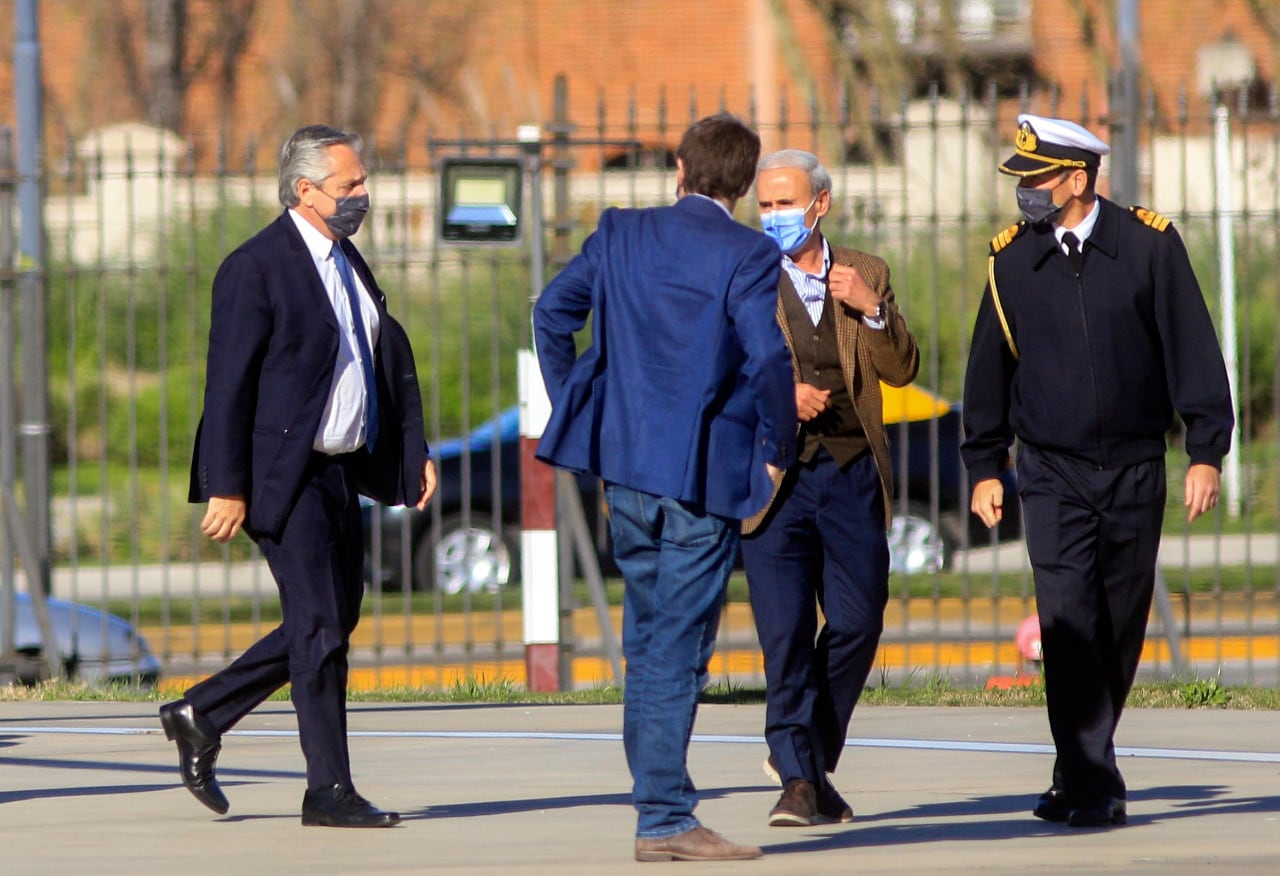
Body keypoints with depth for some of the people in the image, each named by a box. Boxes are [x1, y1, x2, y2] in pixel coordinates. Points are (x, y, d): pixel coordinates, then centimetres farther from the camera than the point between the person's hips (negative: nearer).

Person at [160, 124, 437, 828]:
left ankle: (201, 717, 24)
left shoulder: (347, 262, 15)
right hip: (285, 475, -9)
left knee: (334, 621, 12)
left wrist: (415, 450, 8)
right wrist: (228, 489, -18)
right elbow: (229, 384, -15)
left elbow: (392, 362, 19)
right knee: (319, 628, -6)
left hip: (341, 471, 9)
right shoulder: (256, 268, -12)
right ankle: (329, 791, 0)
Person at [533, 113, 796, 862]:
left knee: (648, 641, 15)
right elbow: (767, 358, -20)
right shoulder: (748, 256, -10)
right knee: (679, 650, -4)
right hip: (706, 473, -5)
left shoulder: (623, 234, 6)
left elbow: (553, 310, 8)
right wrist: (775, 452, -6)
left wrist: (576, 412, 15)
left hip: (625, 465, 5)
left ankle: (660, 799, 19)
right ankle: (665, 819, -4)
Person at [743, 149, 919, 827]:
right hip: (775, 479, -3)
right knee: (786, 631, -9)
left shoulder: (866, 275, 11)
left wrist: (872, 310, -10)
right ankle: (799, 779, -4)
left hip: (852, 474, 3)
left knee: (858, 622, 3)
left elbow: (901, 371, 6)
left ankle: (808, 755, 23)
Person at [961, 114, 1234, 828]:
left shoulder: (1149, 245, -4)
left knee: (1121, 629, 7)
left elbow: (1192, 351, -1)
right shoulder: (1013, 259, 2)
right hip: (1053, 474, 0)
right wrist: (984, 467, 11)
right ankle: (1091, 787, -14)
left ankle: (1082, 773, 23)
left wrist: (1207, 452, -6)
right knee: (1069, 622, -14)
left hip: (1135, 472, 0)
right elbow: (990, 368, 11)